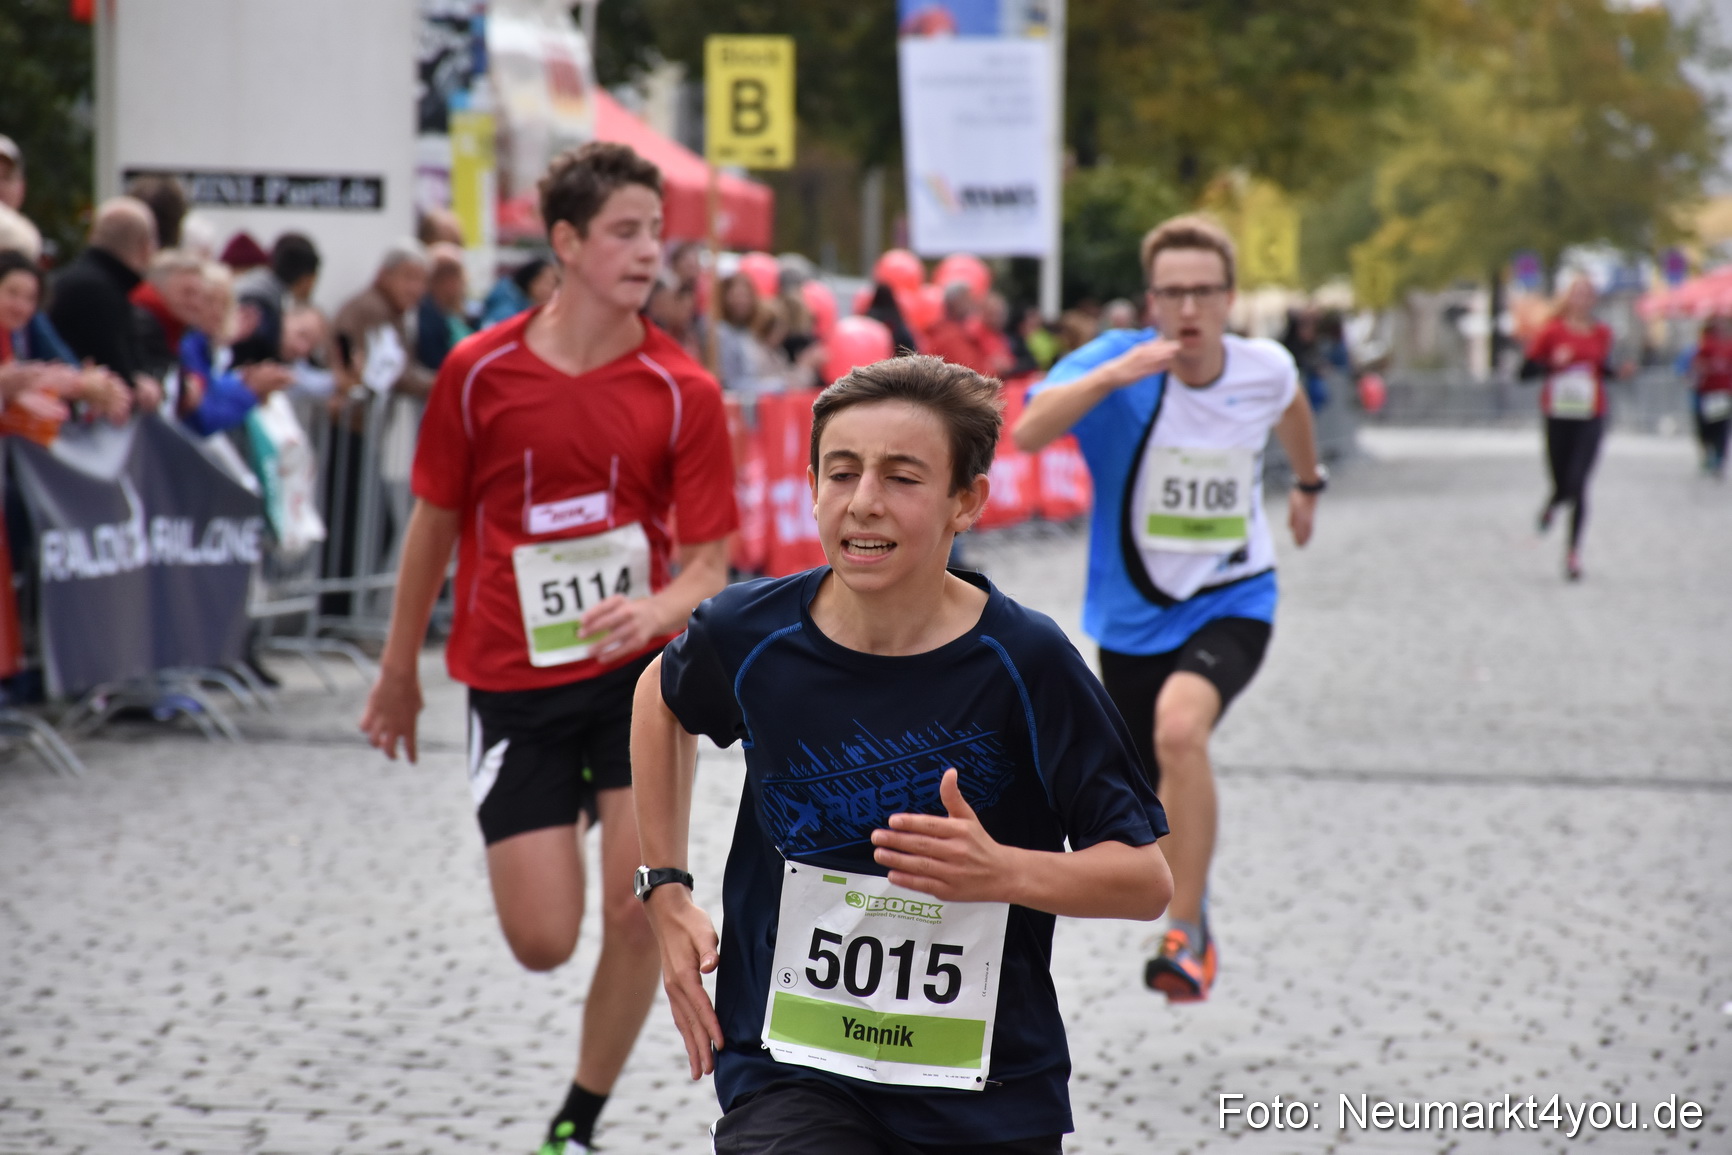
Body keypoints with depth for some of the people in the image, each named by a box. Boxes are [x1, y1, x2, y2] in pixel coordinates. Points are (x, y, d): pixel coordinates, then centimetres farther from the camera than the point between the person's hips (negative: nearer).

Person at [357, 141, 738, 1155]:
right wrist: (400, 671, 13)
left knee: (638, 912, -9)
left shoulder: (684, 392, -7)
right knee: (543, 942, -3)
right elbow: (436, 521, 7)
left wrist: (657, 609, -31)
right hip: (514, 684, 0)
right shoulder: (479, 370, -5)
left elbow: (710, 565, -8)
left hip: (637, 674, 0)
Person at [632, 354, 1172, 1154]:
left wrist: (1003, 872, -25)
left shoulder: (1025, 663, -12)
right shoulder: (749, 635, -6)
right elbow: (662, 696, 20)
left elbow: (1146, 879, -7)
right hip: (791, 1080, 0)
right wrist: (665, 892, 14)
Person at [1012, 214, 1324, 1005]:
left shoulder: (1267, 369, -9)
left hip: (1231, 602, -1)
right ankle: (1191, 901, 47)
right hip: (1133, 613, 1)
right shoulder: (1117, 360, -18)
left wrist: (1307, 482, 34)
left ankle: (1187, 936, -22)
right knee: (1162, 802, 14)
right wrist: (1110, 376, -49)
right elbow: (1028, 433, -35)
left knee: (1180, 727, -31)